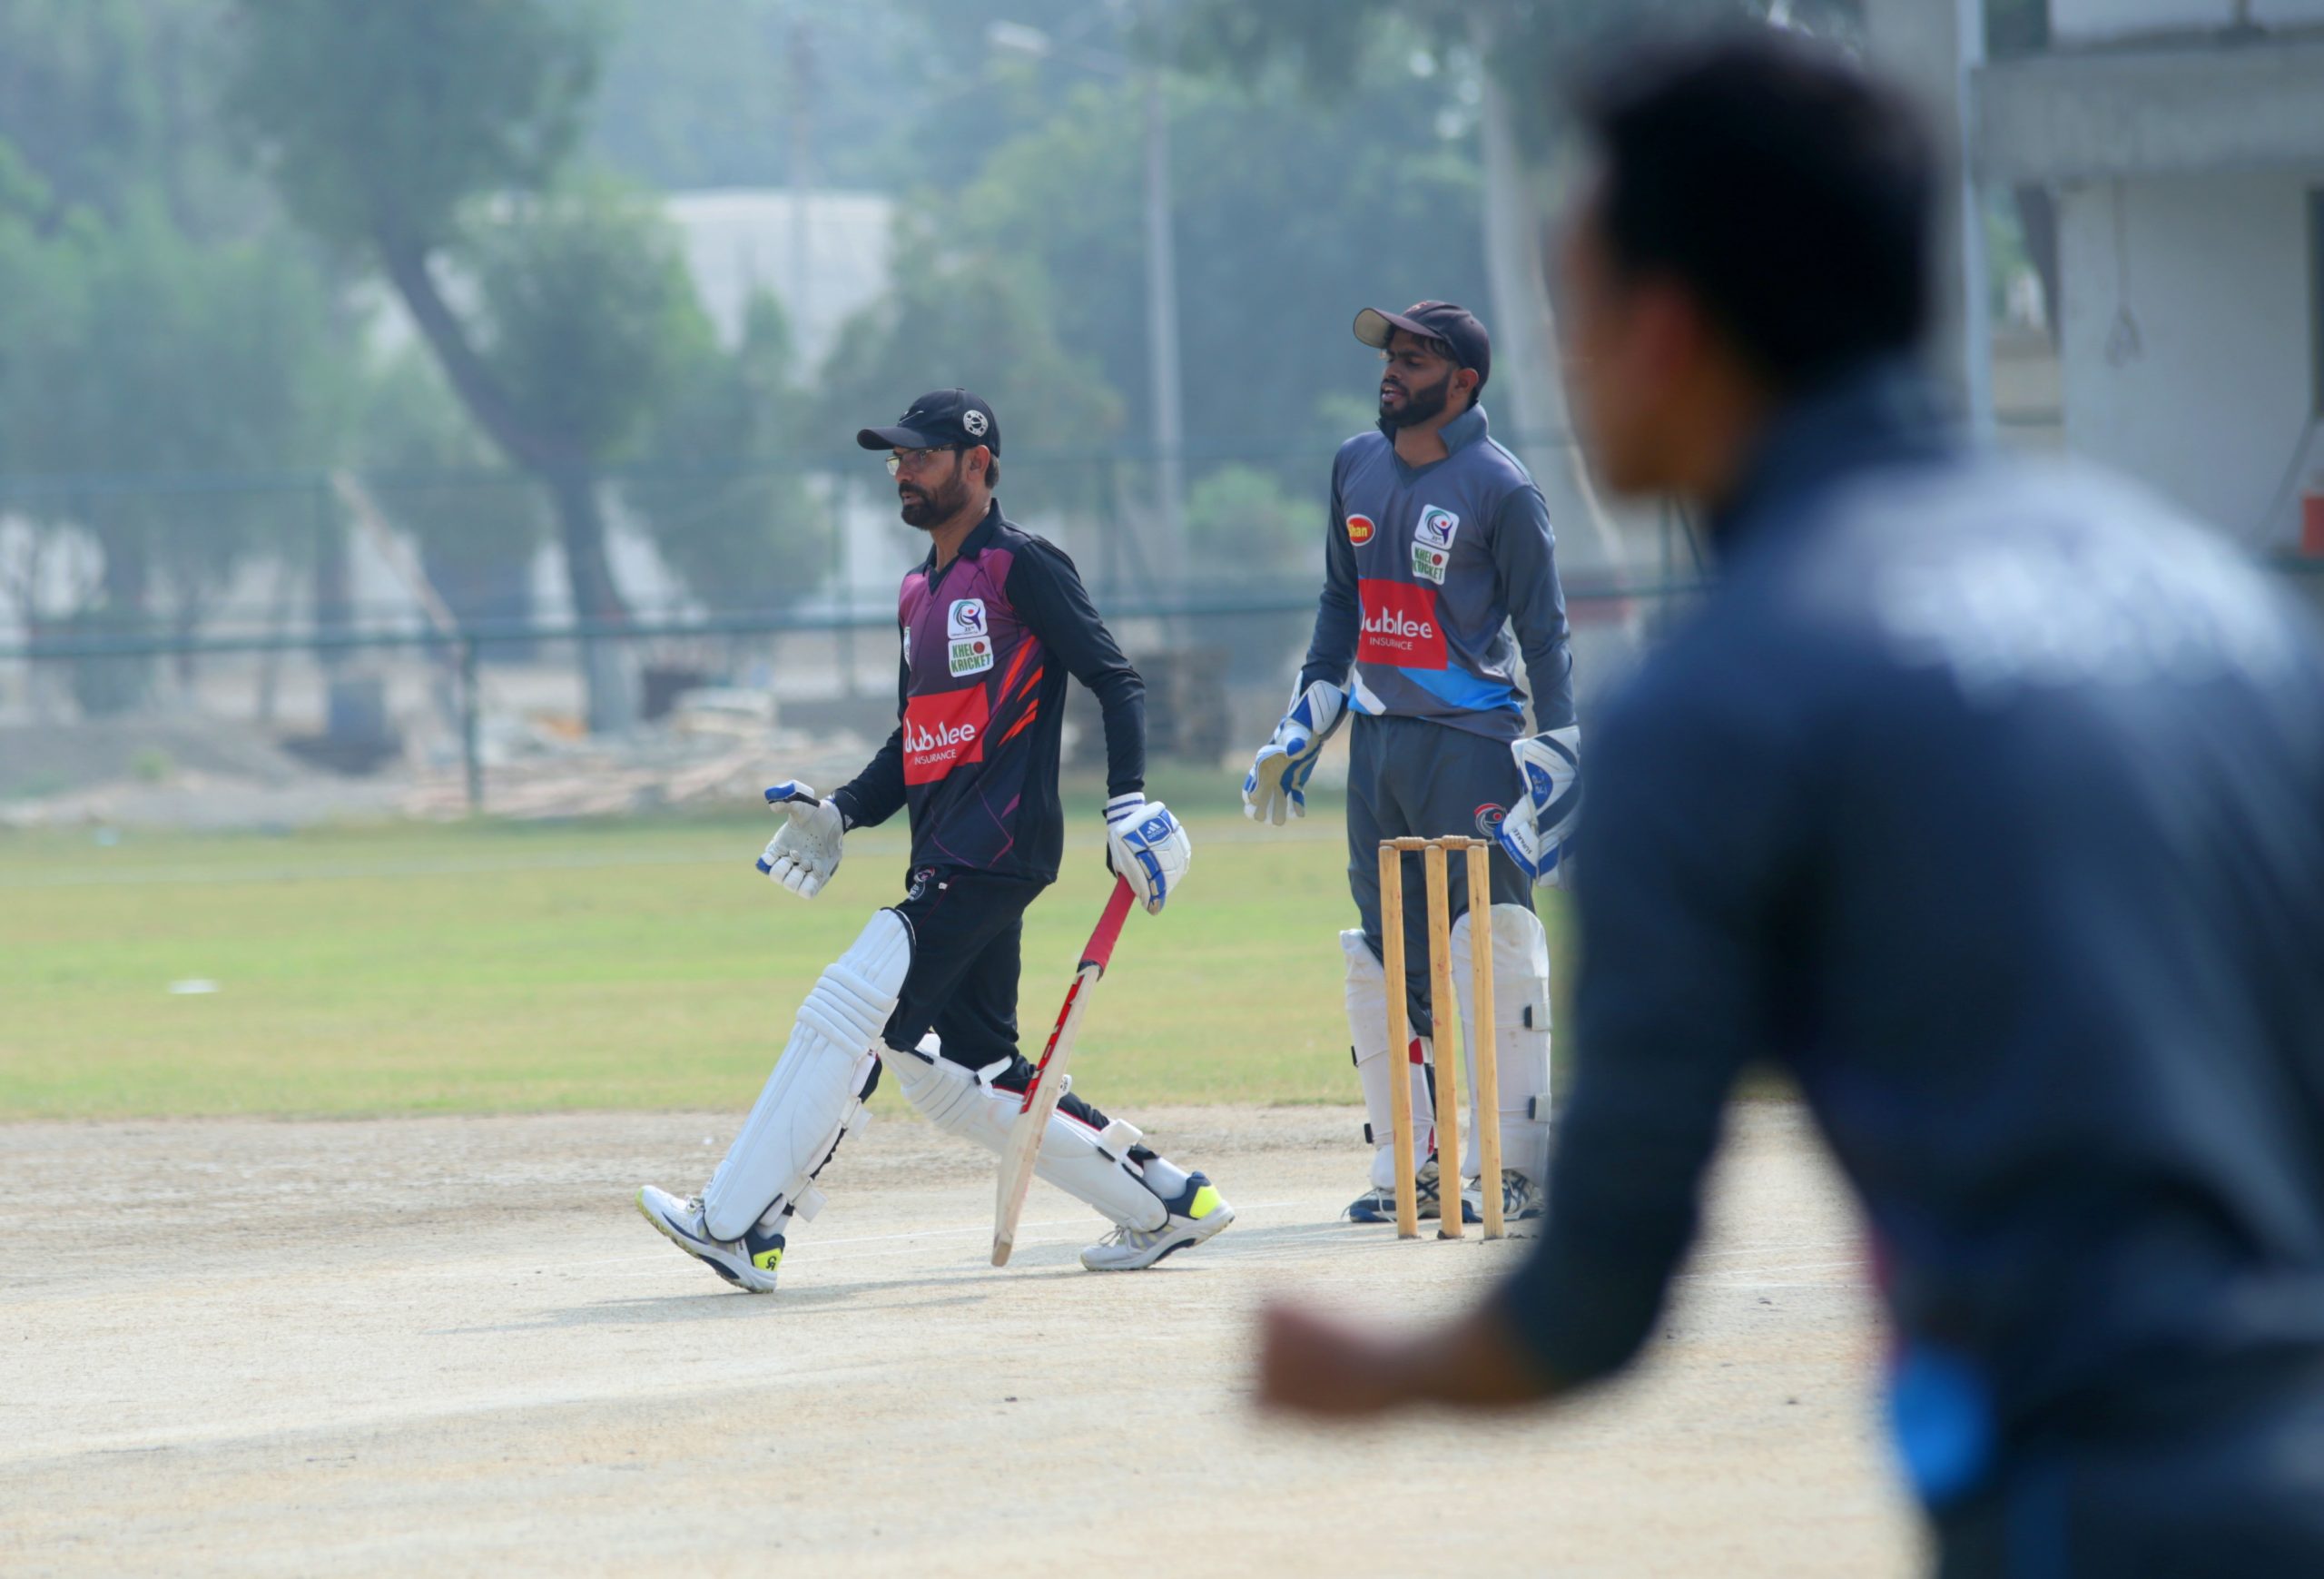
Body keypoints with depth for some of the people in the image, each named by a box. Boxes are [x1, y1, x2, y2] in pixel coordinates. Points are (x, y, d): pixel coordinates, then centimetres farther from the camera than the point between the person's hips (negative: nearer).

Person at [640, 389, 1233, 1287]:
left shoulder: (1022, 567, -4)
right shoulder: (921, 594, 22)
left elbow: (1115, 681, -10)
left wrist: (1127, 800, -23)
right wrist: (841, 814, 10)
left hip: (997, 847, -10)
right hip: (945, 859, 10)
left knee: (852, 1008, -16)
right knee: (957, 1075, 7)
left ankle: (739, 1223, -18)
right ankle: (1164, 1202, 15)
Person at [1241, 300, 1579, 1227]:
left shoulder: (1499, 489, -8)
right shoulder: (1356, 469, 11)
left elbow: (1544, 634, -7)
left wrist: (1555, 766, -13)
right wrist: (1305, 724, 15)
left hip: (1474, 738, -7)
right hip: (1376, 737, 7)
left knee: (1495, 951, -10)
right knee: (1384, 959, 7)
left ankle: (1516, 1166, -6)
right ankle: (1407, 1169, 12)